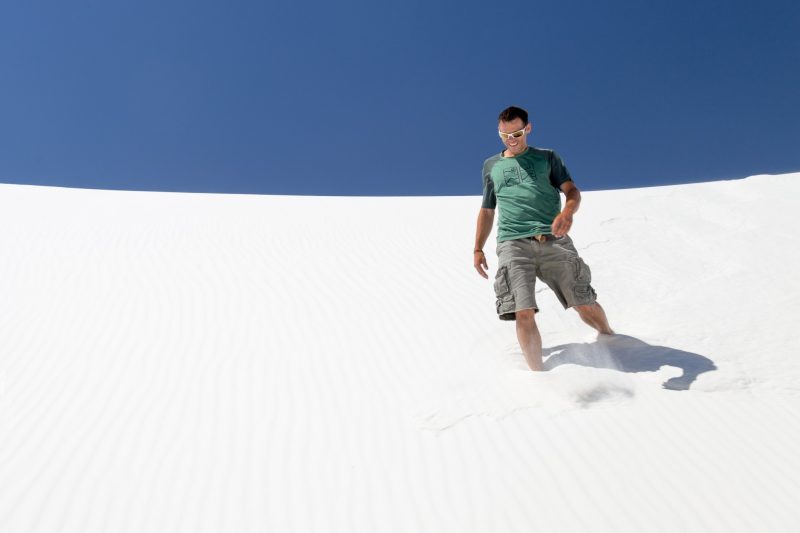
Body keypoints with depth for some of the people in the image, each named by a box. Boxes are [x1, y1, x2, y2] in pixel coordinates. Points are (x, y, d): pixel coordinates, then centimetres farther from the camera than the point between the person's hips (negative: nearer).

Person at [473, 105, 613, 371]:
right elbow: (487, 211, 26)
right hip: (513, 243, 1)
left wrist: (567, 212, -17)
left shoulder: (547, 157, 17)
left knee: (585, 304, 2)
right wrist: (478, 249, 19)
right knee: (523, 313, -15)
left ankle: (610, 340, 31)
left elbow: (572, 192, 6)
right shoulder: (491, 165, 22)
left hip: (553, 240, 0)